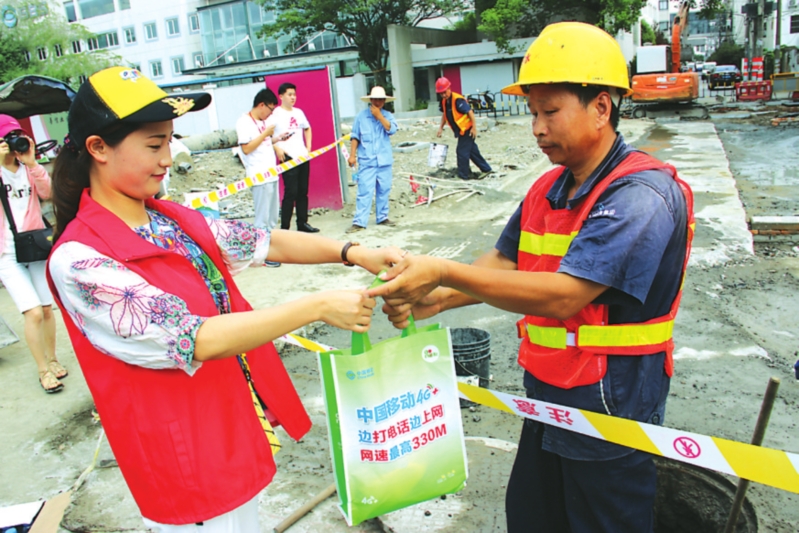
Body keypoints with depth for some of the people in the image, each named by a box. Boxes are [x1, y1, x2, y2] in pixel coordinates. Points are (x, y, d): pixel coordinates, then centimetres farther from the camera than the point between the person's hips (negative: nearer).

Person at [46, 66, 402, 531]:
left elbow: (264, 243, 2)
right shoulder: (78, 260, -22)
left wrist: (352, 253, -13)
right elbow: (195, 340, -28)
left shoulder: (177, 219, 0)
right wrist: (318, 307, -27)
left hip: (243, 430, 7)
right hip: (189, 464, -7)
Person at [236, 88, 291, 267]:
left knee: (273, 215, 15)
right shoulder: (244, 122, -10)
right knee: (262, 218, -4)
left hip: (271, 174, 9)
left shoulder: (262, 122, 15)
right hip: (259, 177, -9)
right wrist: (265, 134, -15)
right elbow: (246, 148, -17)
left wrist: (278, 138, 10)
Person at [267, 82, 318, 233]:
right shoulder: (275, 114, -5)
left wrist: (308, 147, 17)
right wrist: (277, 149, -18)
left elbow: (307, 129, 28)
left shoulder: (299, 112, 14)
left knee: (303, 192, 9)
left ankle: (302, 223, 19)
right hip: (288, 158, -6)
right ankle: (284, 227, -4)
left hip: (303, 157, 6)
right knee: (290, 192, -9)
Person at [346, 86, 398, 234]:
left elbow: (392, 129, -13)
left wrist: (379, 116, -14)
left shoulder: (387, 115, 6)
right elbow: (355, 137, 2)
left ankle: (382, 217, 22)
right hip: (366, 161, -3)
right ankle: (359, 222, -7)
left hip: (384, 161, 3)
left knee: (384, 190, 9)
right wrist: (352, 155, -4)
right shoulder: (361, 116, 1)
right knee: (364, 191, -7)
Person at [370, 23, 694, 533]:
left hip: (610, 412, -8)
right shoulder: (548, 189, 6)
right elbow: (504, 262, 7)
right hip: (548, 401, 8)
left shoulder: (641, 196, -22)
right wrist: (433, 301, -10)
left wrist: (444, 273, -32)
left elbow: (563, 296, -31)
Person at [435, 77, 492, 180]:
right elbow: (444, 114, 20)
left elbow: (470, 112, -22)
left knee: (462, 152, -5)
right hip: (461, 131, 9)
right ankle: (486, 169, 24)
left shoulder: (457, 100, -22)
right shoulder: (444, 101, 4)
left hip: (467, 130, -9)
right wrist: (441, 128, 16)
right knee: (472, 151, 14)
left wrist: (474, 127, -22)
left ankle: (463, 175, 6)